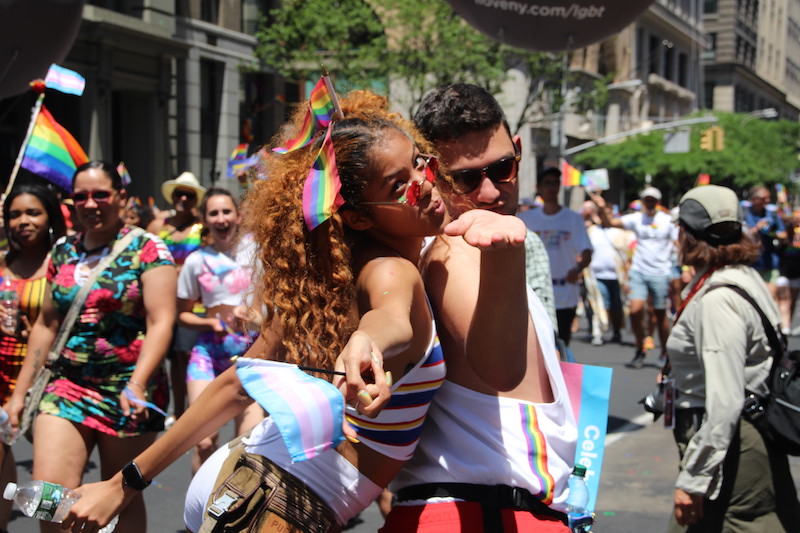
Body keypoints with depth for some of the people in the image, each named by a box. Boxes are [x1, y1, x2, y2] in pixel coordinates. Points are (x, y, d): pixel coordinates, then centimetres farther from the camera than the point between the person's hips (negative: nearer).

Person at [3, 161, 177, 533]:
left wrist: (137, 384, -25)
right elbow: (46, 325, 17)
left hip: (127, 393, -4)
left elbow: (160, 322, -11)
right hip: (66, 386, 4)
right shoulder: (62, 252, 12)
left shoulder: (147, 249, -3)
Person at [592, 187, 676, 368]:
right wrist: (602, 209, -22)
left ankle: (665, 353, 22)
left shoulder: (668, 221, 0)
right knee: (635, 310, -12)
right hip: (638, 271, 1)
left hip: (660, 273, -1)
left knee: (660, 314, 5)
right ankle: (640, 350, 5)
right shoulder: (636, 219, 4)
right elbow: (610, 223, -4)